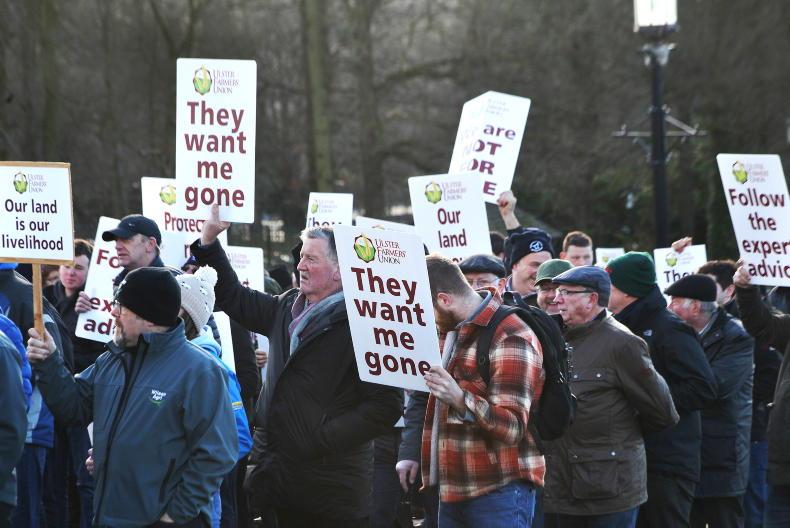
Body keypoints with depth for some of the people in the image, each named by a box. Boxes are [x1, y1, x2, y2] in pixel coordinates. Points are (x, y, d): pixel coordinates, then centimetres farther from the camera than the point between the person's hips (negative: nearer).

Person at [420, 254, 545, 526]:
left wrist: (460, 399, -35)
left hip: (499, 495, -9)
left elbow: (512, 428, -21)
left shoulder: (510, 339, -13)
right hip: (453, 491, 9)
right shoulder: (452, 330, 16)